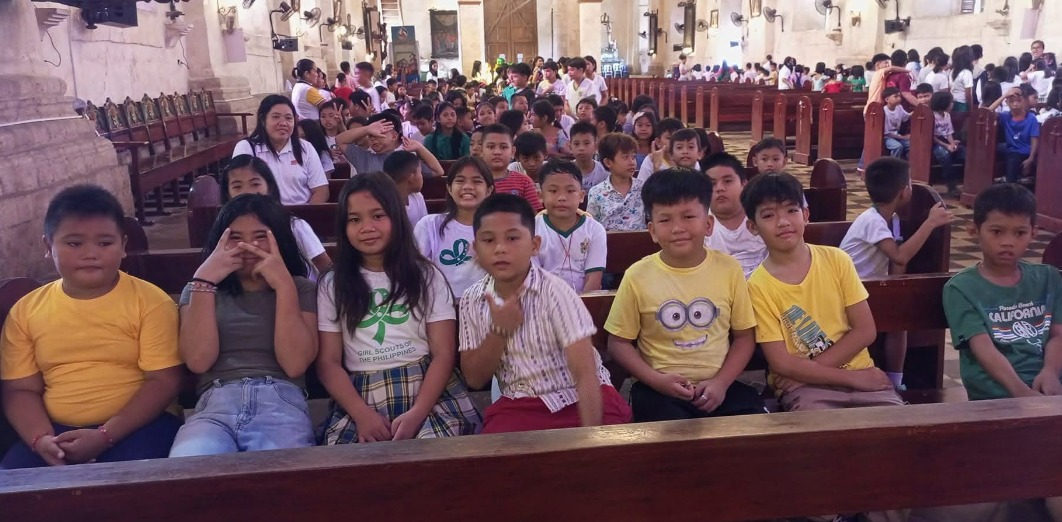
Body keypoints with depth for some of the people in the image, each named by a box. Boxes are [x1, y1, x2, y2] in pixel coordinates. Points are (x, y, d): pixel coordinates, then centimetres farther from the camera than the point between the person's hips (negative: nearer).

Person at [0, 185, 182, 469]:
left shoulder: (150, 301, -3)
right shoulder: (26, 310, 9)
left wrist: (105, 436, -17)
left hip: (138, 425, -3)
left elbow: (163, 382, -7)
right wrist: (40, 438, -11)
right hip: (58, 431, 4)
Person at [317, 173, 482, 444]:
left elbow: (444, 354, 0)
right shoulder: (332, 285, 11)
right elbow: (328, 362, 4)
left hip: (427, 393, 0)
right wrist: (362, 413, -14)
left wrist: (417, 413, -17)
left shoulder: (426, 276, 8)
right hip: (361, 399, 1)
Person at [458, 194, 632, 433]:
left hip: (578, 399, -2)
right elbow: (475, 379, 1)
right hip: (520, 405, 3)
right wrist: (499, 331, -16)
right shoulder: (472, 300, -2)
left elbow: (586, 373, -19)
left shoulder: (554, 291, -15)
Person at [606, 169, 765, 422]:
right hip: (660, 390, -2)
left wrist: (721, 382, -7)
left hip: (719, 385, 2)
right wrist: (656, 380, -11)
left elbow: (744, 336, 7)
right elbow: (619, 342, 2)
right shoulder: (638, 276, -4)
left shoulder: (729, 269, 0)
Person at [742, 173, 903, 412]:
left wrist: (811, 367, -11)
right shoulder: (758, 286, -8)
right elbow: (781, 364, -10)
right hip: (805, 385, -3)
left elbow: (865, 331, 0)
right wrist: (852, 377, -12)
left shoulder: (836, 260, 1)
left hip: (860, 372, 3)